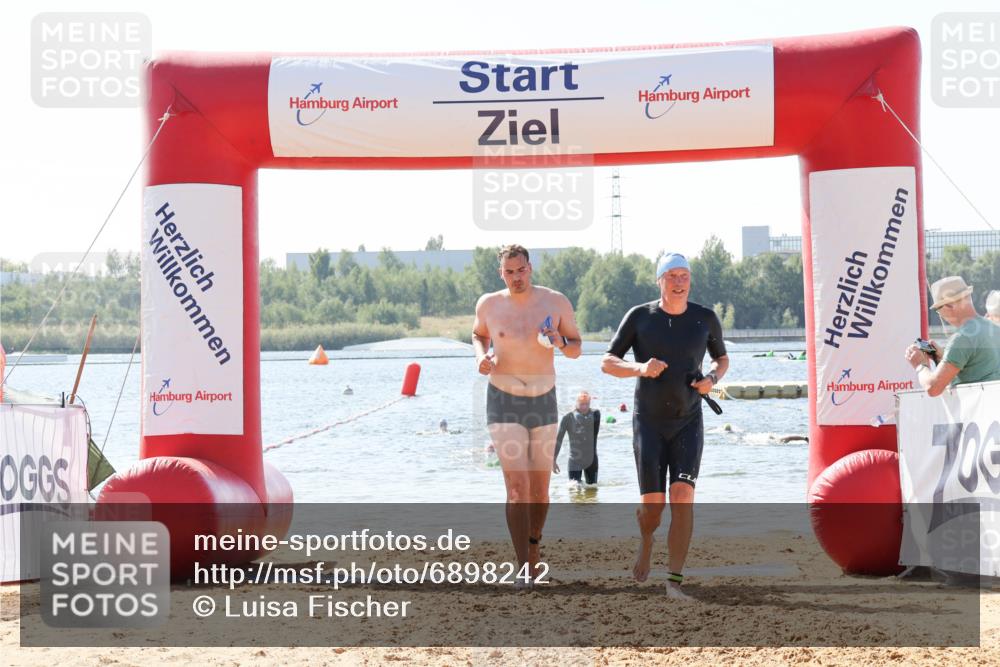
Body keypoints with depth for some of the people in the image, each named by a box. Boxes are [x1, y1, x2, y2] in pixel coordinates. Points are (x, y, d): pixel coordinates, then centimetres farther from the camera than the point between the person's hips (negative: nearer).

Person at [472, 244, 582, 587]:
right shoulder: (489, 304, -5)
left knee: (540, 488, 12)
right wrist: (481, 355, -6)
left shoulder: (555, 302, -6)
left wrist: (560, 343, -21)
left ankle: (533, 544, 38)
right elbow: (478, 334, 16)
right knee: (517, 486, -14)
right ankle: (524, 568, -17)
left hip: (543, 402, 2)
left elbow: (576, 348, 2)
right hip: (504, 403, -2)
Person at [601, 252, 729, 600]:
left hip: (688, 422, 1)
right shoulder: (639, 317, -3)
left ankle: (675, 582, -16)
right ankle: (646, 541, 34)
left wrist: (712, 379, -6)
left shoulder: (705, 319, 1)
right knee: (653, 503, -4)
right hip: (649, 423, -1)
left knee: (683, 495, -17)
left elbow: (722, 358, 18)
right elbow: (607, 362, -1)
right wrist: (640, 369, -21)